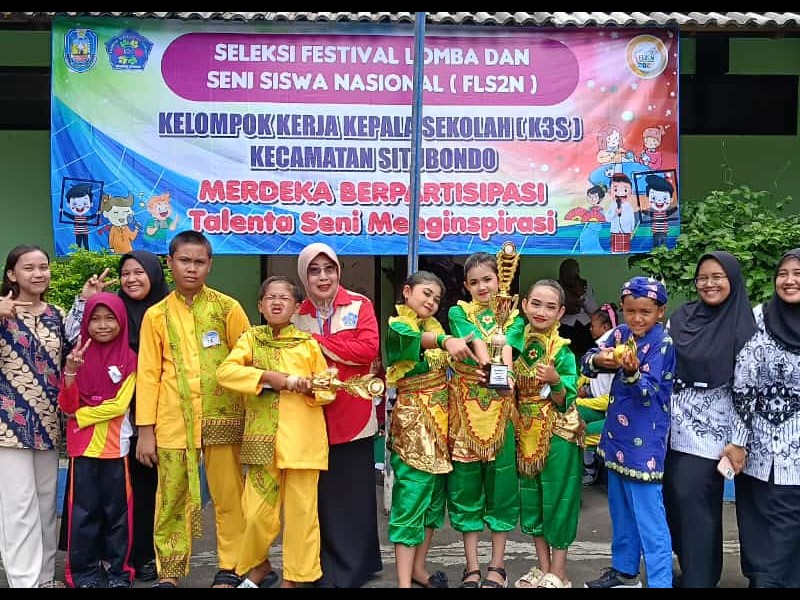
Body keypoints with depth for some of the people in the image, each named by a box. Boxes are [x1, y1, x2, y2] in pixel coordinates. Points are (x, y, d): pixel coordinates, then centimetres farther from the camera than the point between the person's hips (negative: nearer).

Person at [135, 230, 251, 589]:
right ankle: (168, 572, 19)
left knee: (228, 495, 5)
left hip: (222, 417, -1)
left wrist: (251, 415, 0)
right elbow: (148, 374, 5)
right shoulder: (156, 315, 6)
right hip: (173, 421, 1)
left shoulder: (228, 308, 3)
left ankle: (230, 568, 19)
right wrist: (145, 430, 1)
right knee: (171, 497, 6)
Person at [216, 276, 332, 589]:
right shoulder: (250, 338, 6)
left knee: (301, 509, 4)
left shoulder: (308, 343, 4)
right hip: (262, 437, 0)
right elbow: (224, 371, -10)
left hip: (301, 438, 0)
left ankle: (294, 575, 20)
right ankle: (257, 564, 30)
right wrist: (268, 376, -19)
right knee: (258, 511, 3)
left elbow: (328, 389, 8)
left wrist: (310, 388, -14)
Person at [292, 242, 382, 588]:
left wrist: (320, 342, -11)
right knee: (322, 495, 8)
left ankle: (355, 566, 18)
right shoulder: (297, 315, 9)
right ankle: (327, 568, 21)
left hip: (353, 415, -2)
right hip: (313, 416, 2)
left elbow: (368, 349, -13)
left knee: (354, 494, 4)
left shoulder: (360, 305, 0)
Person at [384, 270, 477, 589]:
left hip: (441, 417, 7)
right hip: (413, 420, -7)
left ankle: (418, 569, 25)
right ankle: (404, 582, -4)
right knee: (412, 494, -9)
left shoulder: (435, 325, 14)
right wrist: (445, 341, -52)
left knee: (435, 494, 12)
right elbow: (414, 339, -33)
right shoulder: (397, 326, -10)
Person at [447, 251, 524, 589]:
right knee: (465, 485, 4)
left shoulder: (512, 315, 9)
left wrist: (506, 373, -30)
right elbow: (476, 343, -12)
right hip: (465, 407, 0)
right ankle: (472, 567, 15)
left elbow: (507, 346, -10)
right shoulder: (459, 312, 7)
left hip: (500, 407, 1)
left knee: (500, 483, 4)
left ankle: (497, 565, 17)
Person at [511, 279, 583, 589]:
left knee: (557, 496, 2)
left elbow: (565, 401, -12)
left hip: (557, 435, -5)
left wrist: (555, 381, -30)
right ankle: (542, 566, 28)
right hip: (526, 432, 5)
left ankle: (558, 573, 16)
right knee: (530, 497, 13)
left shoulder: (563, 351, -11)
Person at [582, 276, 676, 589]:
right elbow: (587, 363, -2)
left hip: (644, 441, -7)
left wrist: (631, 371, -42)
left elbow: (647, 392, -22)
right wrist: (599, 360, -24)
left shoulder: (663, 343, -15)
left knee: (649, 517, -5)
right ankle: (624, 570, 38)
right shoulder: (621, 333, 2)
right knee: (621, 511, 21)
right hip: (617, 435, 7)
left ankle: (660, 582, 3)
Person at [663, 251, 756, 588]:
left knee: (693, 498, -6)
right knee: (675, 496, 8)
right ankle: (689, 565, 28)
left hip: (710, 428, -5)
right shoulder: (680, 317, 7)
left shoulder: (744, 324, -6)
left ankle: (699, 578, 10)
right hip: (676, 424, 5)